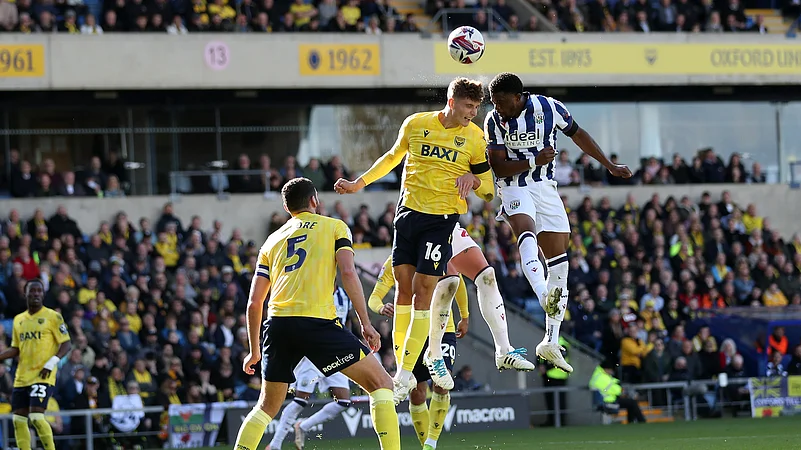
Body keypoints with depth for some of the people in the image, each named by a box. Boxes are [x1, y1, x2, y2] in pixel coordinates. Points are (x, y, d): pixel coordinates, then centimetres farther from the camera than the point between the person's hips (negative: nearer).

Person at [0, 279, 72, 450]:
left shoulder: (53, 317, -2)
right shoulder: (18, 320, 15)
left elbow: (66, 344, -5)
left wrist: (52, 362, -19)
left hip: (43, 377, -6)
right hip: (21, 377, 6)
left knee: (37, 417, -18)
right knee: (18, 419, 3)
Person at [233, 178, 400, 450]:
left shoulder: (272, 241, 24)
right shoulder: (335, 227, 14)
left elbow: (254, 302, 19)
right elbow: (348, 273, -3)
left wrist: (254, 351, 27)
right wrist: (366, 324, -3)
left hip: (277, 325, 4)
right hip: (316, 322, -4)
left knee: (267, 406, 21)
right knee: (381, 383, 4)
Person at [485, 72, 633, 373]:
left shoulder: (548, 108, -7)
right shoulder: (494, 121, -9)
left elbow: (577, 134, 9)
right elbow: (499, 168, -9)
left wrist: (609, 165, 17)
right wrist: (534, 161, -22)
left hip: (545, 188, 3)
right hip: (514, 187, -3)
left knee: (559, 262, 2)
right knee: (527, 231, -36)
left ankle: (551, 342, 8)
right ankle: (545, 296, -60)